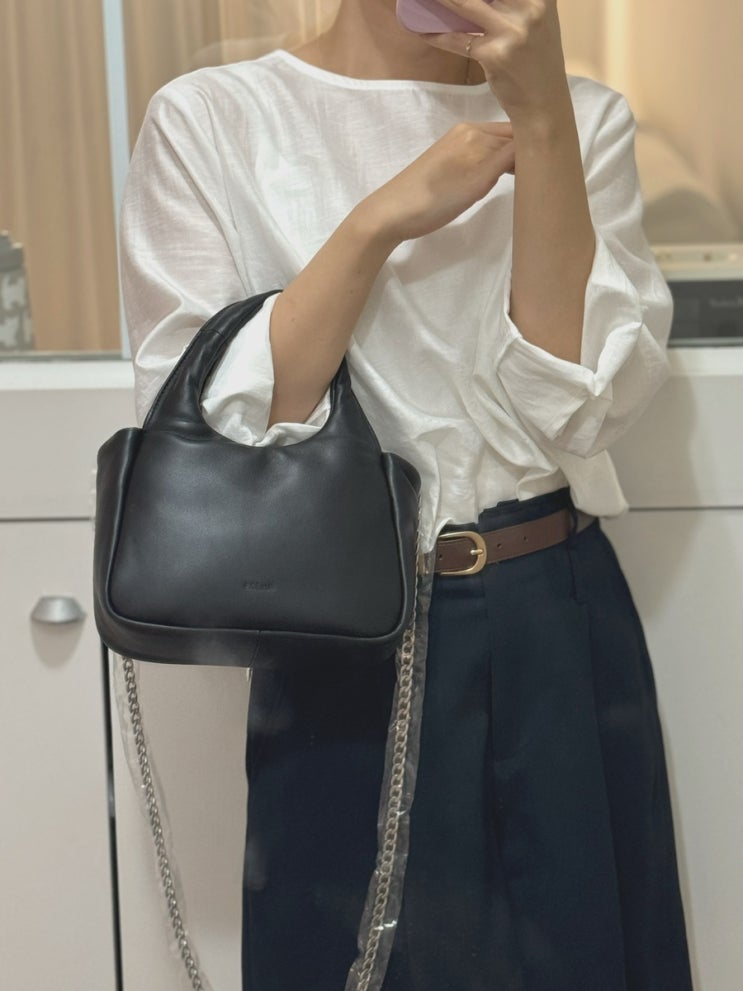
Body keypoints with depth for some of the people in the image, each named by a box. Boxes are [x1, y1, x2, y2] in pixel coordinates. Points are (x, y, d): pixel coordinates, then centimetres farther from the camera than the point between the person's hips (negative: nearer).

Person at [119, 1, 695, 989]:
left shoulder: (585, 118, 1)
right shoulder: (207, 120, -4)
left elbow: (587, 405, -12)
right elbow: (197, 437, -13)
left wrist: (541, 118, -18)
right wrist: (380, 220, -20)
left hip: (559, 631, 2)